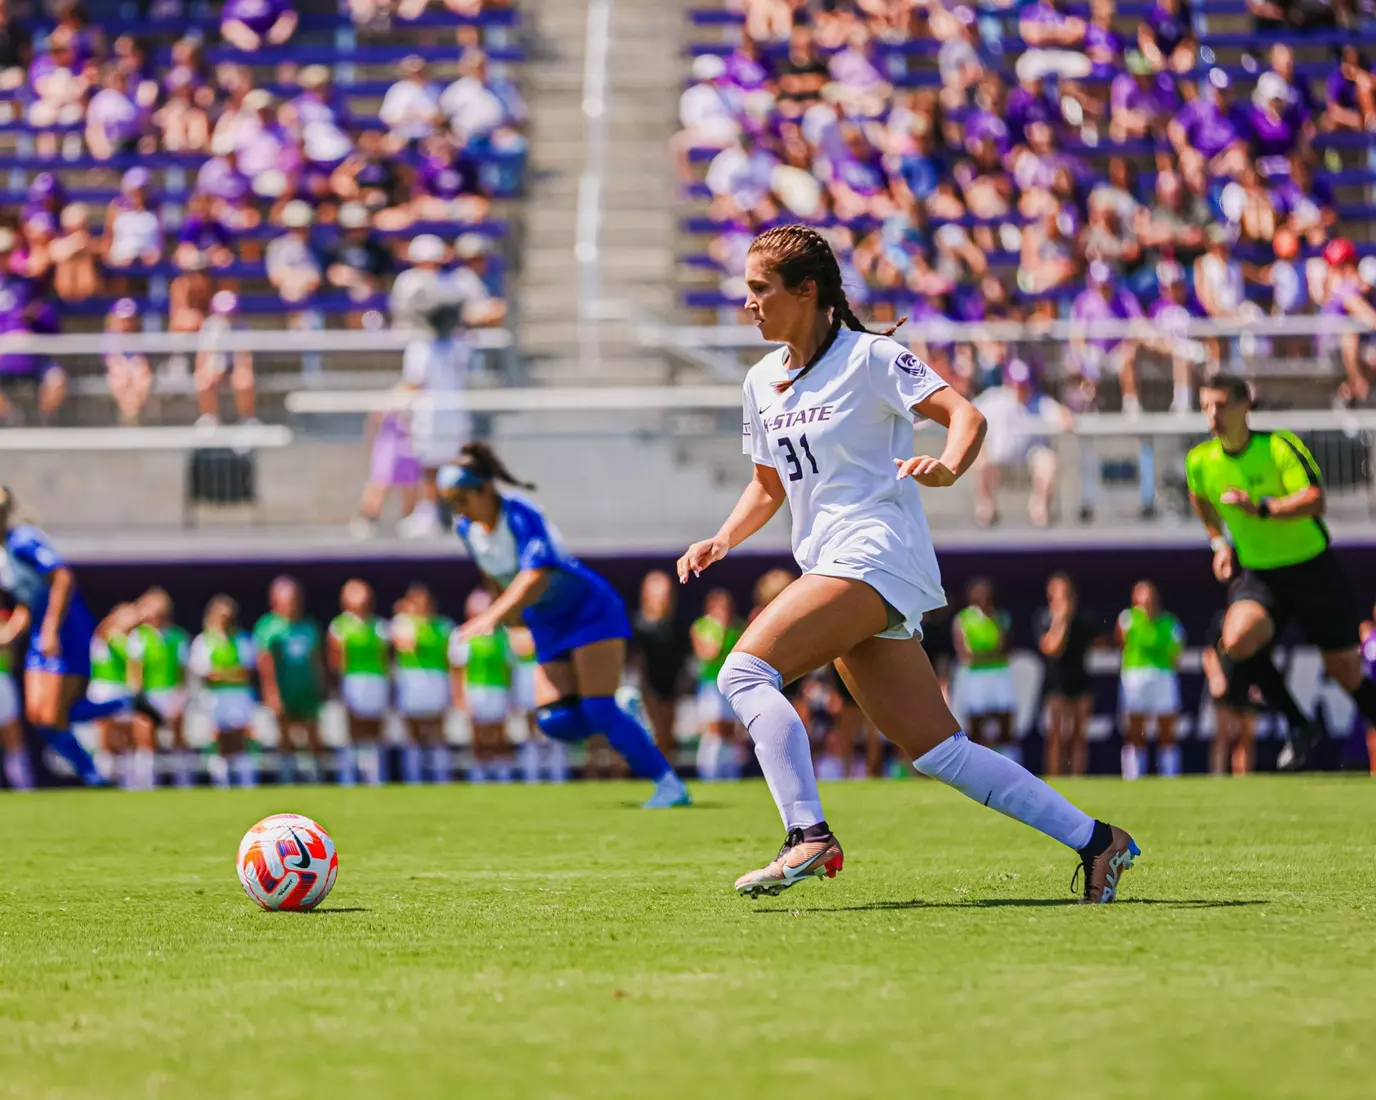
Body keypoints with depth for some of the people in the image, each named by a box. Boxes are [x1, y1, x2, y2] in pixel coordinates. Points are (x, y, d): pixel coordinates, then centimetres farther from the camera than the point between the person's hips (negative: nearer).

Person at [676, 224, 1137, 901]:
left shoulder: (870, 357, -5)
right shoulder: (762, 381, 17)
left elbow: (966, 416, -12)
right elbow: (769, 486, 27)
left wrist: (945, 468, -33)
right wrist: (720, 542, 10)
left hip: (875, 556, -8)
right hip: (832, 568, 8)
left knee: (745, 671, -22)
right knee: (935, 750, 3)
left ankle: (809, 837, -25)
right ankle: (1095, 840, 8)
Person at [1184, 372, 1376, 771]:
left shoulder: (1281, 446, -17)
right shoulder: (1200, 461, -3)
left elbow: (1315, 500, -30)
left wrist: (1261, 508, -41)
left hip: (1312, 569, -3)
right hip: (1255, 573, 3)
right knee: (1237, 640, -27)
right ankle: (1299, 726, -11)